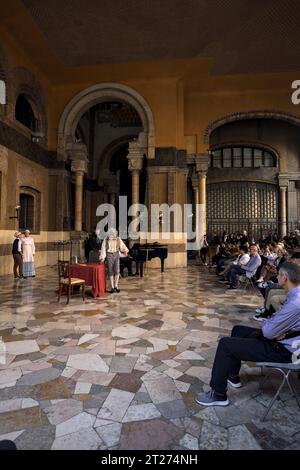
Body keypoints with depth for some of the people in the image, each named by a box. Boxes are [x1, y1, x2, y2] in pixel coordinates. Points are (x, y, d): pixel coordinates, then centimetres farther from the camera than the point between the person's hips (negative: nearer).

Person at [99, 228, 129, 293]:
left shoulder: (118, 239, 0)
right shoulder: (106, 239, -6)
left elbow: (122, 246, 2)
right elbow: (103, 248, -6)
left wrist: (125, 251, -14)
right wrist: (102, 258, -11)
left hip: (116, 255, 2)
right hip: (109, 255, -2)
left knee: (117, 271, -5)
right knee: (111, 272, -1)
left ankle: (116, 286, 8)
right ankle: (112, 287, 7)